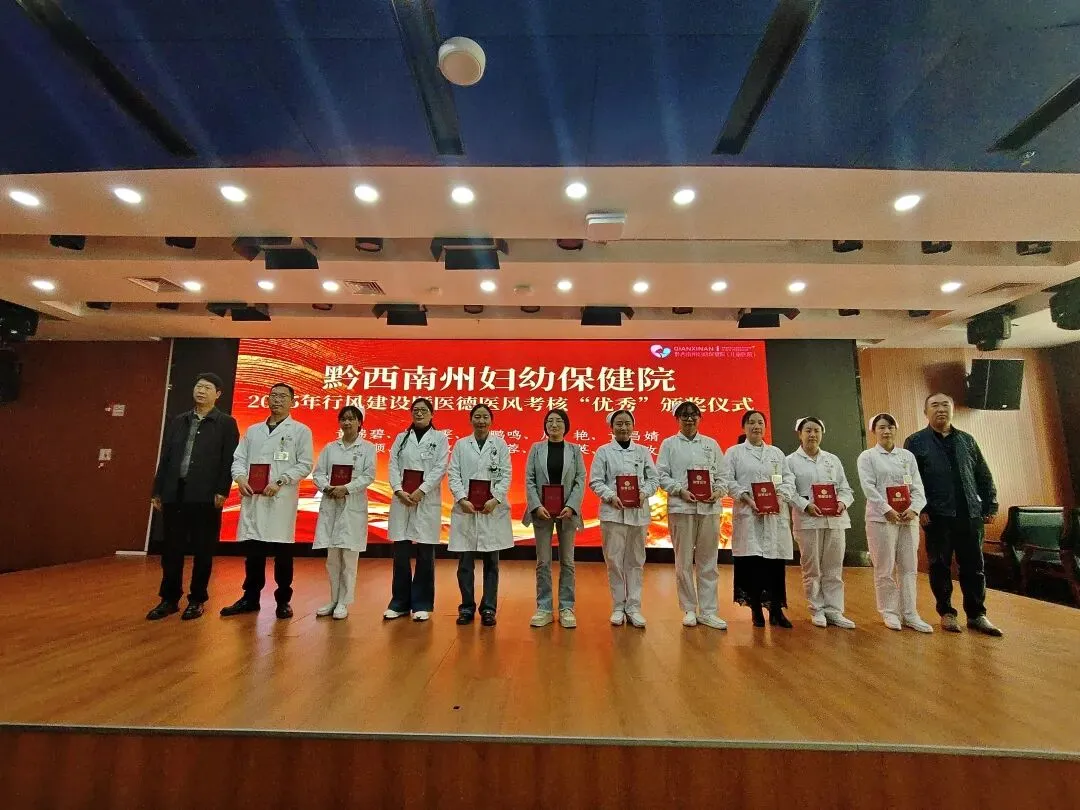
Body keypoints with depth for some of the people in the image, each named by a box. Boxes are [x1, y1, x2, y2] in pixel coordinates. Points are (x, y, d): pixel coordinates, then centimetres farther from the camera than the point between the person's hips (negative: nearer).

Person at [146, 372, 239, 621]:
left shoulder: (226, 423, 0)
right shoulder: (178, 422, 14)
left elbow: (228, 461, -6)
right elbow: (164, 458, 14)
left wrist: (222, 491, -13)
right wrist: (157, 491, 10)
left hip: (205, 497, -4)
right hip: (174, 494, 4)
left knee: (202, 551, 5)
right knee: (171, 549, 10)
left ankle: (196, 600, 17)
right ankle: (170, 599, 23)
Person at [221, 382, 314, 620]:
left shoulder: (300, 430, 4)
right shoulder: (253, 430, 18)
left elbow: (305, 465, -3)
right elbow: (238, 458, 13)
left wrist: (280, 482, -14)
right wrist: (240, 478, -7)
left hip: (281, 498, -4)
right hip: (252, 497, 4)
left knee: (282, 552, 2)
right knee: (252, 551, 9)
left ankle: (283, 600, 15)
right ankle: (250, 597, 24)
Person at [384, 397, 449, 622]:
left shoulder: (440, 438, 5)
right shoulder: (401, 437, 14)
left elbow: (440, 468, -5)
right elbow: (393, 465, 4)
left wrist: (420, 491, -14)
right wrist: (399, 490, -12)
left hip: (427, 500, -2)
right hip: (402, 498, 3)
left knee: (425, 554, 1)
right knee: (400, 552, 5)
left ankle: (422, 604, 12)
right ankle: (400, 603, 18)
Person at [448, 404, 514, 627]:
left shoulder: (500, 444, 7)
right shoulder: (460, 444, 9)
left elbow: (506, 475, 1)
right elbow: (453, 475, 1)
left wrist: (495, 500, -12)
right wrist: (462, 499, -13)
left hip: (493, 510, 0)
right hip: (466, 509, 1)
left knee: (491, 562, 6)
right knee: (465, 562, 5)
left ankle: (488, 608, 16)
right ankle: (467, 607, 19)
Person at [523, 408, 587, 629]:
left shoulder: (575, 450, 4)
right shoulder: (536, 448, 5)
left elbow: (581, 481, -2)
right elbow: (529, 480, 0)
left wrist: (571, 507, -14)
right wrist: (537, 506, -13)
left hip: (567, 511, 0)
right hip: (541, 510, 0)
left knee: (567, 562, 8)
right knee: (543, 562, 6)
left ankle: (566, 608, 18)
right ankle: (544, 609, 16)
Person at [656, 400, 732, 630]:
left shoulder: (711, 444, 13)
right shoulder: (669, 444, 6)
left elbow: (724, 474, 11)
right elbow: (661, 475, -1)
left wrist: (718, 491, -7)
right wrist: (680, 490, -13)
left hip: (710, 507, 2)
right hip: (681, 507, -2)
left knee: (708, 561, 7)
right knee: (684, 561, 4)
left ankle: (707, 611, 17)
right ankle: (689, 610, 17)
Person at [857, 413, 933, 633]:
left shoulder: (907, 456, 12)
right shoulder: (867, 457, 1)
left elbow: (917, 487, 6)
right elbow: (868, 487, -8)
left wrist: (914, 509, -10)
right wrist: (887, 510, -17)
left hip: (908, 518, 4)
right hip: (881, 518, -4)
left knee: (909, 567, 7)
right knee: (885, 569, 1)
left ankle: (909, 614, 16)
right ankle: (889, 612, 13)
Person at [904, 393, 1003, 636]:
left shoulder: (967, 440, 12)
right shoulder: (915, 442, -1)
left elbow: (984, 476, 14)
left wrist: (990, 505, 7)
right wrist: (919, 509, -12)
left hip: (970, 513, 4)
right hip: (937, 515, -3)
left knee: (973, 566, 8)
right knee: (940, 566, 5)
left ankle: (977, 615, 20)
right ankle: (946, 613, 17)